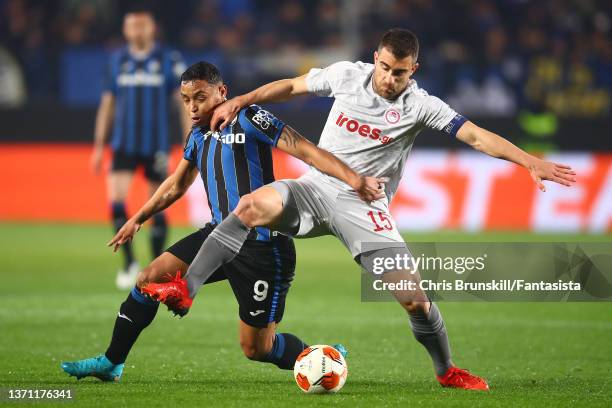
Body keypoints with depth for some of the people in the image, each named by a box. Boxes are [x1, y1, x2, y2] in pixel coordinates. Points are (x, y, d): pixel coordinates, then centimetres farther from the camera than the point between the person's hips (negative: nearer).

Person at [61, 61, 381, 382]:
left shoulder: (248, 119, -12)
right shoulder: (199, 135, 12)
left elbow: (305, 150, -19)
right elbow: (176, 185, 29)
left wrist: (352, 178, -29)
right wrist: (139, 219, 36)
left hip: (262, 247, -7)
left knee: (256, 349, -3)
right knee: (150, 279, -3)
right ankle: (110, 363, 10)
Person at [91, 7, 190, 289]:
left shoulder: (169, 61, -2)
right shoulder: (117, 60, 6)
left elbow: (184, 104, 0)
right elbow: (107, 104, 12)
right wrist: (99, 146, 10)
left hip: (156, 146, -2)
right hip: (124, 144, 2)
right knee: (116, 199, -15)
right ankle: (129, 262, -1)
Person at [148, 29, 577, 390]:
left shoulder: (420, 106, -10)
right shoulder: (346, 75, -2)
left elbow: (476, 135, -16)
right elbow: (292, 86, 13)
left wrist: (530, 161, -26)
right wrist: (240, 101, 6)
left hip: (365, 207, -1)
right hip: (318, 187, 1)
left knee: (414, 296, -11)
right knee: (254, 205, -29)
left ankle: (447, 370, 16)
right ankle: (187, 289, -25)